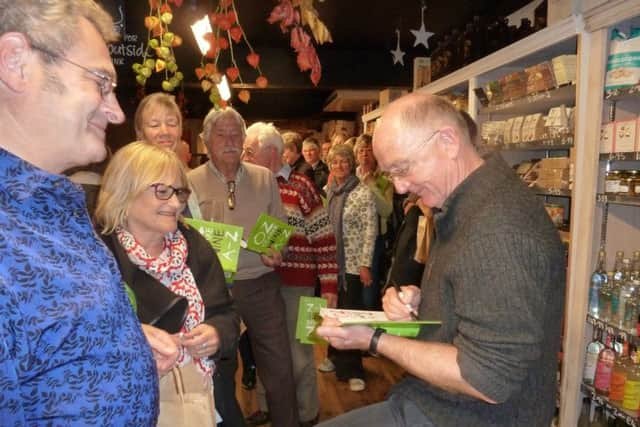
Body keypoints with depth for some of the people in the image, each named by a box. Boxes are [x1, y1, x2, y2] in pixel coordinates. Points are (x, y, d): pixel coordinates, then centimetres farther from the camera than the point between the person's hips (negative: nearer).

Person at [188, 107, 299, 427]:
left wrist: (277, 251, -10)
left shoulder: (264, 178, 5)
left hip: (262, 284, 1)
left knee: (279, 367, 8)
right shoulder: (191, 182, -1)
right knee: (220, 369, 17)